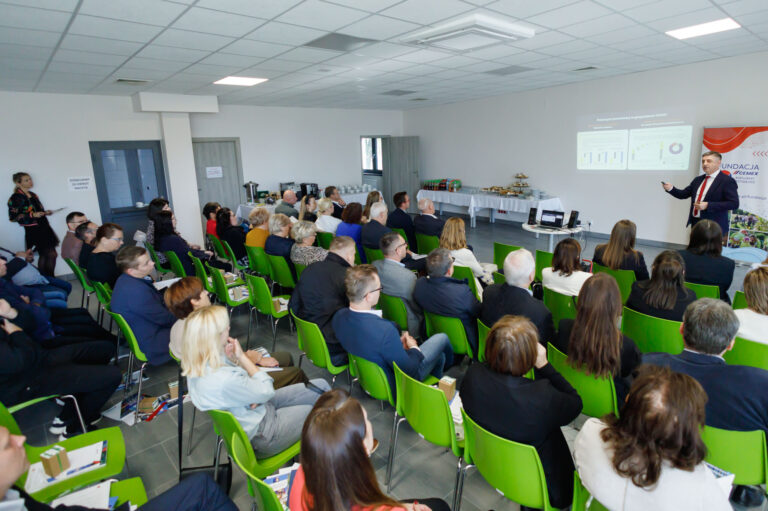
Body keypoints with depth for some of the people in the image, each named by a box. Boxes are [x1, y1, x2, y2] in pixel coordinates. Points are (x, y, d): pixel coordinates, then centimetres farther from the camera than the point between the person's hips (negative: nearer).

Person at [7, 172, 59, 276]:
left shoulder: (33, 195, 15)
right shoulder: (15, 198, -8)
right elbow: (13, 217, -12)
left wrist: (45, 212, 7)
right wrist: (32, 215, -19)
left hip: (44, 227, 7)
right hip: (33, 231, -7)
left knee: (52, 254, 7)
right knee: (43, 255, -4)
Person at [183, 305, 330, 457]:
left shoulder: (197, 364, -11)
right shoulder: (224, 381, -39)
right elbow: (267, 390, -22)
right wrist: (242, 357, -19)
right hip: (260, 435, -9)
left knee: (321, 386, 7)